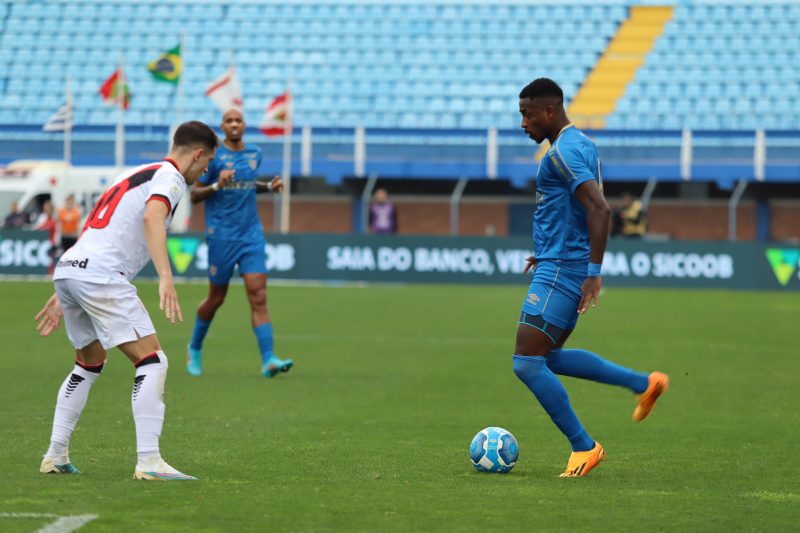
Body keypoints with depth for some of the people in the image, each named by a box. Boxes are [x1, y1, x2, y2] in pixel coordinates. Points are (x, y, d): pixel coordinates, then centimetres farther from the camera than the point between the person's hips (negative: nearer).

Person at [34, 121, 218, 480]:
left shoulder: (134, 175, 30)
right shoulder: (170, 176, 2)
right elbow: (152, 218, -20)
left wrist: (63, 296, 33)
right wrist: (166, 279, -31)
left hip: (67, 270, 9)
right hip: (100, 275, -9)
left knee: (89, 364, 25)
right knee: (152, 361, -8)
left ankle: (55, 456, 24)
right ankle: (148, 461, -17)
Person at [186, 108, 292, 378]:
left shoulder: (254, 153, 9)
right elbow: (194, 195, -4)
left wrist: (269, 186, 8)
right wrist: (217, 185, -22)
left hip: (251, 235, 3)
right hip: (221, 237, -3)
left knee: (258, 297, -10)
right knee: (216, 298, 7)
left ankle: (268, 360, -18)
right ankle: (195, 348, 33)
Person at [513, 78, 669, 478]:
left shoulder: (562, 153, -17)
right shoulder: (580, 144, 15)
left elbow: (599, 209, -27)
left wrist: (593, 272, -27)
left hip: (560, 272, -10)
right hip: (563, 264, 11)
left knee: (526, 363, -8)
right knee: (548, 357, 20)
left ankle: (583, 447, -3)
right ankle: (644, 384, 21)